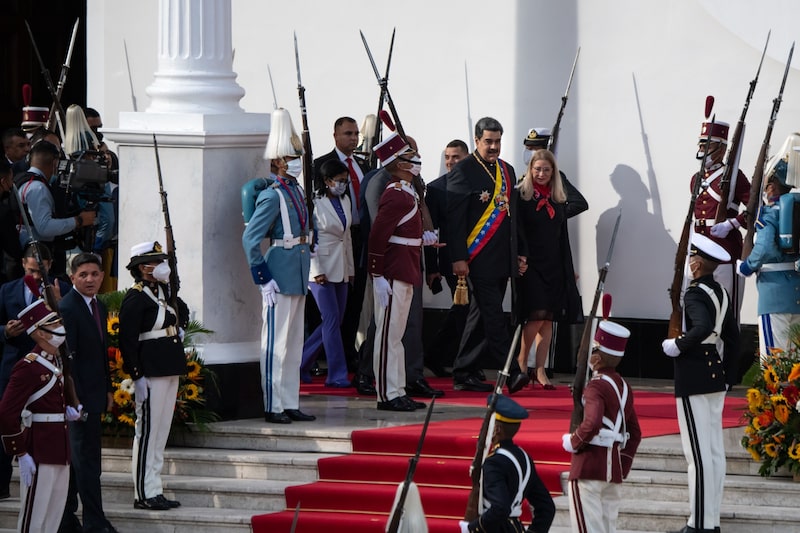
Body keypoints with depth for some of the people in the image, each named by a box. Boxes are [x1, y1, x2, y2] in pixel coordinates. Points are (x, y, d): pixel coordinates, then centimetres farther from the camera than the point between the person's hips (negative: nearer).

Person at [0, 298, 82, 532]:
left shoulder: (56, 362, 11)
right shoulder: (28, 367, -17)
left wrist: (68, 410, 8)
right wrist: (20, 454, -19)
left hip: (60, 450, 9)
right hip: (39, 453, -9)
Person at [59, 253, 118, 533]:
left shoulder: (99, 307, 12)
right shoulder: (66, 308, -16)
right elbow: (67, 358, -19)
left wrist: (108, 389, 17)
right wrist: (75, 399, -21)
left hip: (94, 394, 9)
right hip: (79, 395, -9)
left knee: (77, 457, 14)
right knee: (87, 458, -6)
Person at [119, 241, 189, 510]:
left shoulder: (163, 291, 12)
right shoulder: (135, 298, -14)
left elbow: (183, 311, 35)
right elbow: (127, 340, -18)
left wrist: (179, 328, 18)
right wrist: (137, 377, -21)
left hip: (170, 369, 9)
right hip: (151, 372, -9)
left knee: (162, 430, 11)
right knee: (147, 430, -6)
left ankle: (155, 491, 16)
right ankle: (144, 494, -3)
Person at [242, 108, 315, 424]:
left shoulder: (296, 190, 11)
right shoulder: (272, 196, -17)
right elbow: (250, 238, -21)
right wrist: (262, 278, -20)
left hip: (297, 277, 9)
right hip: (280, 277, -9)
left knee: (294, 342, 12)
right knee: (277, 343, -5)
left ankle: (290, 404, 18)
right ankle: (272, 407, -1)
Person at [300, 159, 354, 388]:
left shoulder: (345, 201, 13)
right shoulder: (315, 203, -9)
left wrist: (350, 269, 17)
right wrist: (316, 271, -15)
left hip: (341, 270, 8)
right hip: (321, 269, -8)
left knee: (334, 321, 7)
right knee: (331, 320, -10)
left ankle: (301, 363, 20)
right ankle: (337, 375, -7)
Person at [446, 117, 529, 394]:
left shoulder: (507, 171, 17)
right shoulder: (464, 171, -5)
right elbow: (455, 217, -9)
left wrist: (520, 253, 18)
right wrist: (458, 258, -15)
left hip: (502, 260, 8)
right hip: (479, 259, -8)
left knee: (482, 315, 10)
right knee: (492, 314, -11)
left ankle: (464, 374, 15)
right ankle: (511, 373, -17)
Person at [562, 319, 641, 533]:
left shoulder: (596, 387, -14)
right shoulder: (624, 387, 13)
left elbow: (592, 423, -31)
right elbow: (635, 433, 18)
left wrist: (573, 442, -13)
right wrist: (623, 466, 20)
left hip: (589, 466, -8)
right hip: (614, 468, 8)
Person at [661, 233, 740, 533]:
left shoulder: (695, 295, -16)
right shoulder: (722, 294, 10)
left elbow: (702, 328, -34)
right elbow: (732, 338, 15)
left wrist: (677, 346, -18)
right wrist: (728, 376, 21)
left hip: (693, 378, -9)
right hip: (716, 375, 9)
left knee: (698, 453, -7)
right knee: (714, 450, 11)